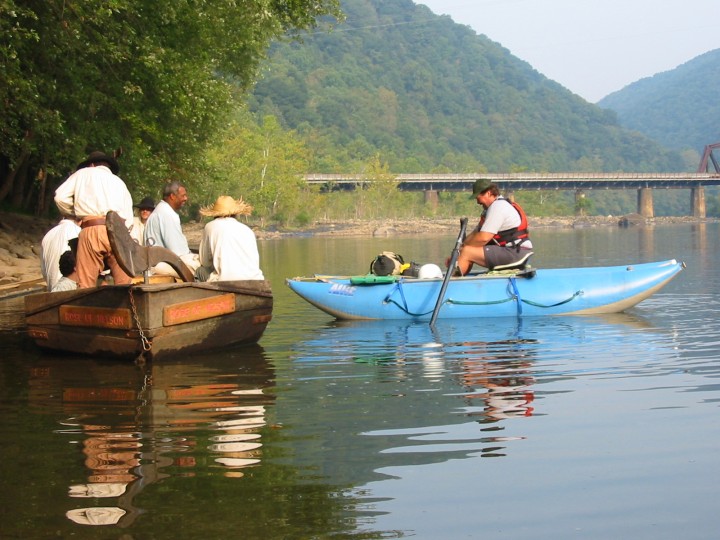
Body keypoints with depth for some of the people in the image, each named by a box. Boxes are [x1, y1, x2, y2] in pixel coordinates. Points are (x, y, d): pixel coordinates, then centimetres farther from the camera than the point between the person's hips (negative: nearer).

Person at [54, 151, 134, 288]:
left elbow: (61, 197, 9)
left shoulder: (83, 174, 20)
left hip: (91, 230, -3)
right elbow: (129, 219, 18)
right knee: (124, 284, 0)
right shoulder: (119, 182, 28)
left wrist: (74, 213, 25)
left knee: (86, 285, -6)